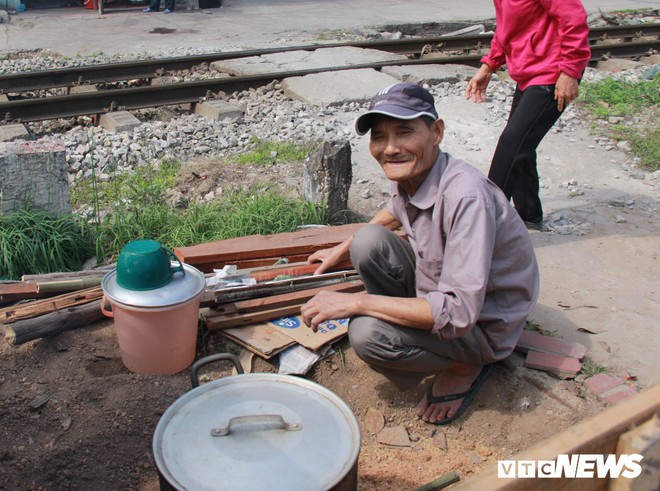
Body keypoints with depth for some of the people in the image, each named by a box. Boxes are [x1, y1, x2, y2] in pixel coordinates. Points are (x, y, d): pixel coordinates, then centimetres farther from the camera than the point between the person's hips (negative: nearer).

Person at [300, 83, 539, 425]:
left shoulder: (466, 197, -34)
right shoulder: (409, 173, -9)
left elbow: (458, 312, -36)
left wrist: (354, 301, -33)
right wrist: (342, 249, 15)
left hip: (484, 323, -7)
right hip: (438, 286, 7)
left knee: (367, 334, -26)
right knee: (369, 241, -11)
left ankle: (465, 366, 0)